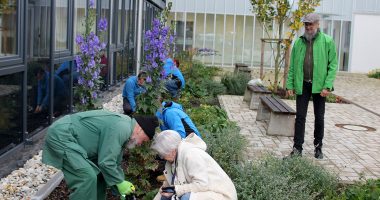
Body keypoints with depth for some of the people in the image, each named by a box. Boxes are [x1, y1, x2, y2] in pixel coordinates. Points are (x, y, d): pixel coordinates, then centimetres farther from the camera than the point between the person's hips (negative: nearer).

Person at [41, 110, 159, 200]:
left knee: (99, 173, 13)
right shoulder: (121, 129, -21)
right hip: (60, 135, -11)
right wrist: (120, 182, -7)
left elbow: (114, 162, 22)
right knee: (87, 177, -18)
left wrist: (121, 182, 22)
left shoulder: (123, 126, 11)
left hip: (70, 138, 11)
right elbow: (106, 162, -21)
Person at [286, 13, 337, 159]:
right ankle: (297, 148, 9)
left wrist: (327, 86, -14)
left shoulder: (327, 41, -3)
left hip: (319, 85, -2)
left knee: (319, 118, 9)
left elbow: (333, 65, -7)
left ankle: (318, 147, 23)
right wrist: (290, 85, 0)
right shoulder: (298, 42, 6)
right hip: (302, 85, 2)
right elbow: (292, 66, 7)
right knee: (300, 117, 3)